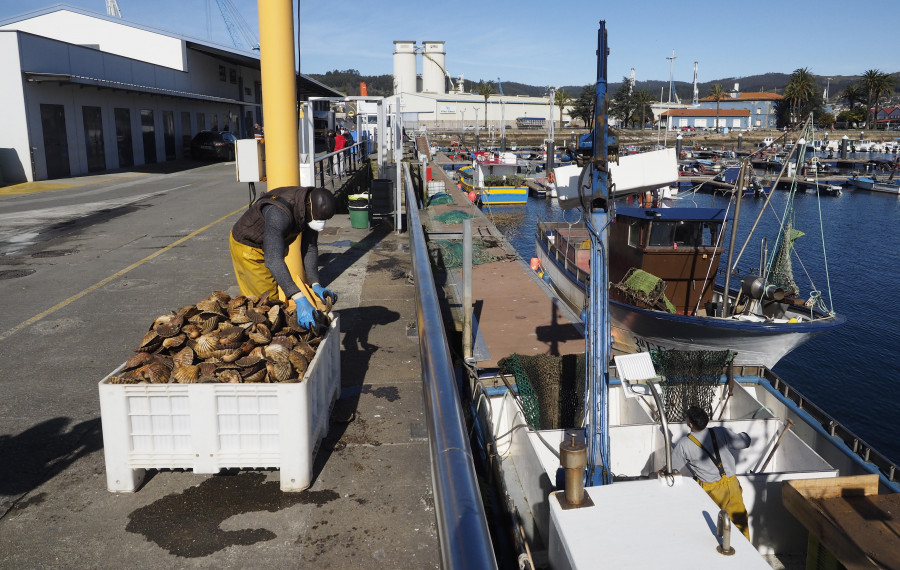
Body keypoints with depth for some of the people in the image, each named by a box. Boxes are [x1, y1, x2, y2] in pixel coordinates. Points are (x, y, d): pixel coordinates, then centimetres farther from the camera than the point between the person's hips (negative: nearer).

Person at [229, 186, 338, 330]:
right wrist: (299, 300, -64)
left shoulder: (311, 207, -19)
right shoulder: (279, 212, -44)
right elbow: (273, 260, -55)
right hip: (247, 247, -8)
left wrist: (315, 284, -26)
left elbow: (310, 248, -12)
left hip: (272, 246, 8)